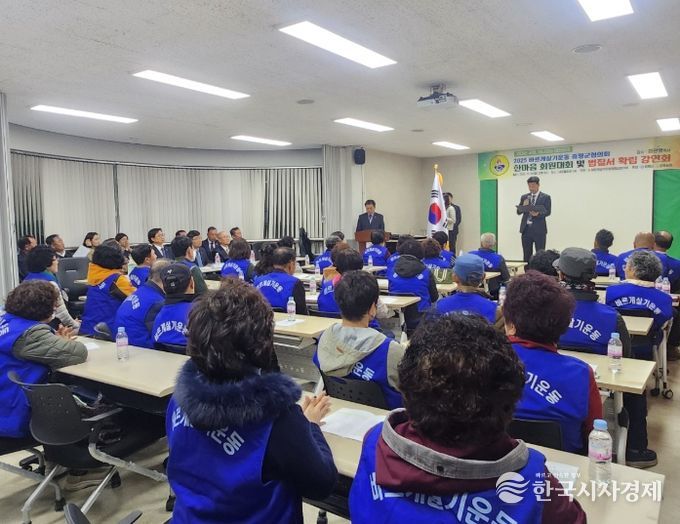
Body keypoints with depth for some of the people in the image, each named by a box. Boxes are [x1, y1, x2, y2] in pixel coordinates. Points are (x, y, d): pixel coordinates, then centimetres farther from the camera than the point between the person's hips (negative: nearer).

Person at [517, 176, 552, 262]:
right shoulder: (524, 197, 13)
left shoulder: (545, 197, 3)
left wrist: (538, 214, -25)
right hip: (526, 229, 3)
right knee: (527, 254, 6)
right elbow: (518, 212, 8)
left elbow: (548, 212, -6)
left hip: (539, 229, -3)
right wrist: (523, 206, -12)